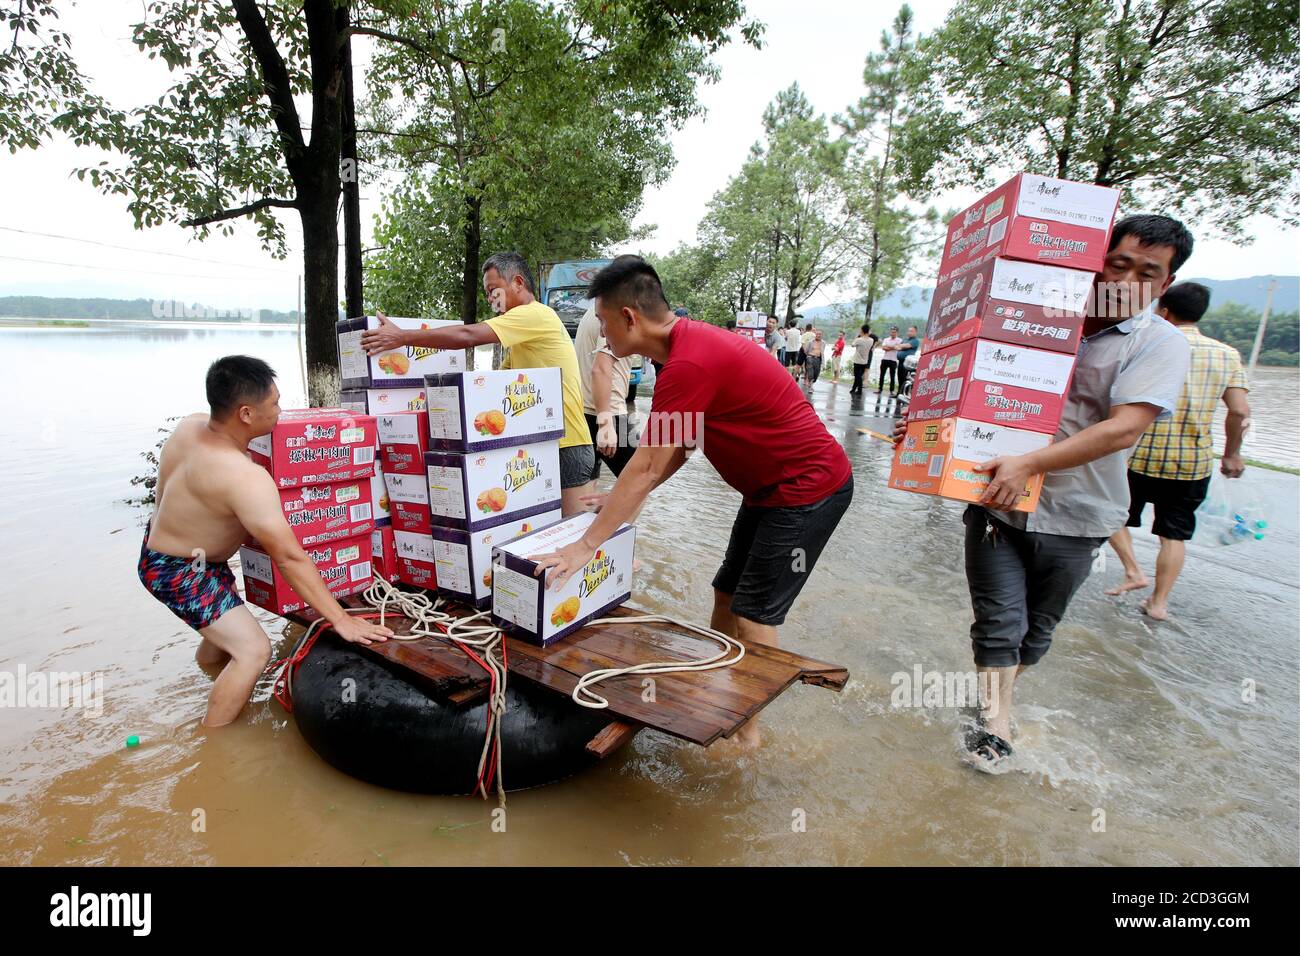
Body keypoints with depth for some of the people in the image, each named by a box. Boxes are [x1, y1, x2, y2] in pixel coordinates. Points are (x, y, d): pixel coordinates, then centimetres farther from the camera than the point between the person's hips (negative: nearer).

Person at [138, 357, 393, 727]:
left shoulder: (192, 423, -11)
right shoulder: (246, 478, -38)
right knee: (253, 650, -15)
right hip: (180, 573, -10)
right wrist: (341, 619, -32)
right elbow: (290, 558, -37)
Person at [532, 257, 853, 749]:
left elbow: (646, 466, -26)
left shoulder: (689, 363, -27)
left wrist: (585, 546, -20)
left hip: (808, 487, -10)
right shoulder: (689, 340, 4)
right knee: (727, 596, 15)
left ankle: (746, 734, 15)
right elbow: (675, 448, 9)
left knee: (754, 615, -2)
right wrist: (621, 498, 8)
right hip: (773, 487, 10)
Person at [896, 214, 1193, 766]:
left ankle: (998, 694, 38)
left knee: (1037, 629, 16)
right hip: (997, 502, 1)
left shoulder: (1160, 344, -4)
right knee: (999, 621, -1)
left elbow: (1124, 429, -19)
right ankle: (995, 720, 13)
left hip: (1074, 518, 0)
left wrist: (1030, 464, -30)